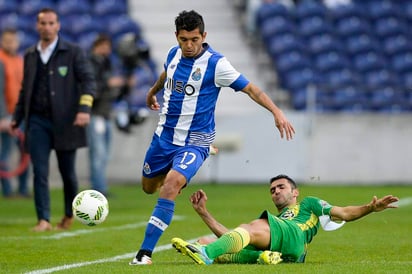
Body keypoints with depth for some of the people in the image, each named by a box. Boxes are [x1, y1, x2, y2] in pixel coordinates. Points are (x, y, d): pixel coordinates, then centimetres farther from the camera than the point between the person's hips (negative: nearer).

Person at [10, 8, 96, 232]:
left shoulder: (73, 52, 1)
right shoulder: (29, 56, 13)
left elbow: (88, 80, -5)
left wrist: (84, 108, -19)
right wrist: (17, 117, 16)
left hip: (65, 121, -2)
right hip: (38, 122, 3)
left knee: (67, 172, 7)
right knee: (40, 172, -8)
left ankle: (69, 215, 27)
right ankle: (43, 220, -10)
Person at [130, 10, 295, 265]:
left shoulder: (216, 63, -17)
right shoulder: (174, 54, 0)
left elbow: (250, 88, -15)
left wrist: (276, 111, -28)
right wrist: (153, 91, 44)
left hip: (194, 142, -6)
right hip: (164, 135, 6)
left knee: (170, 186, -28)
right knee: (149, 187, 19)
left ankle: (145, 252, -25)